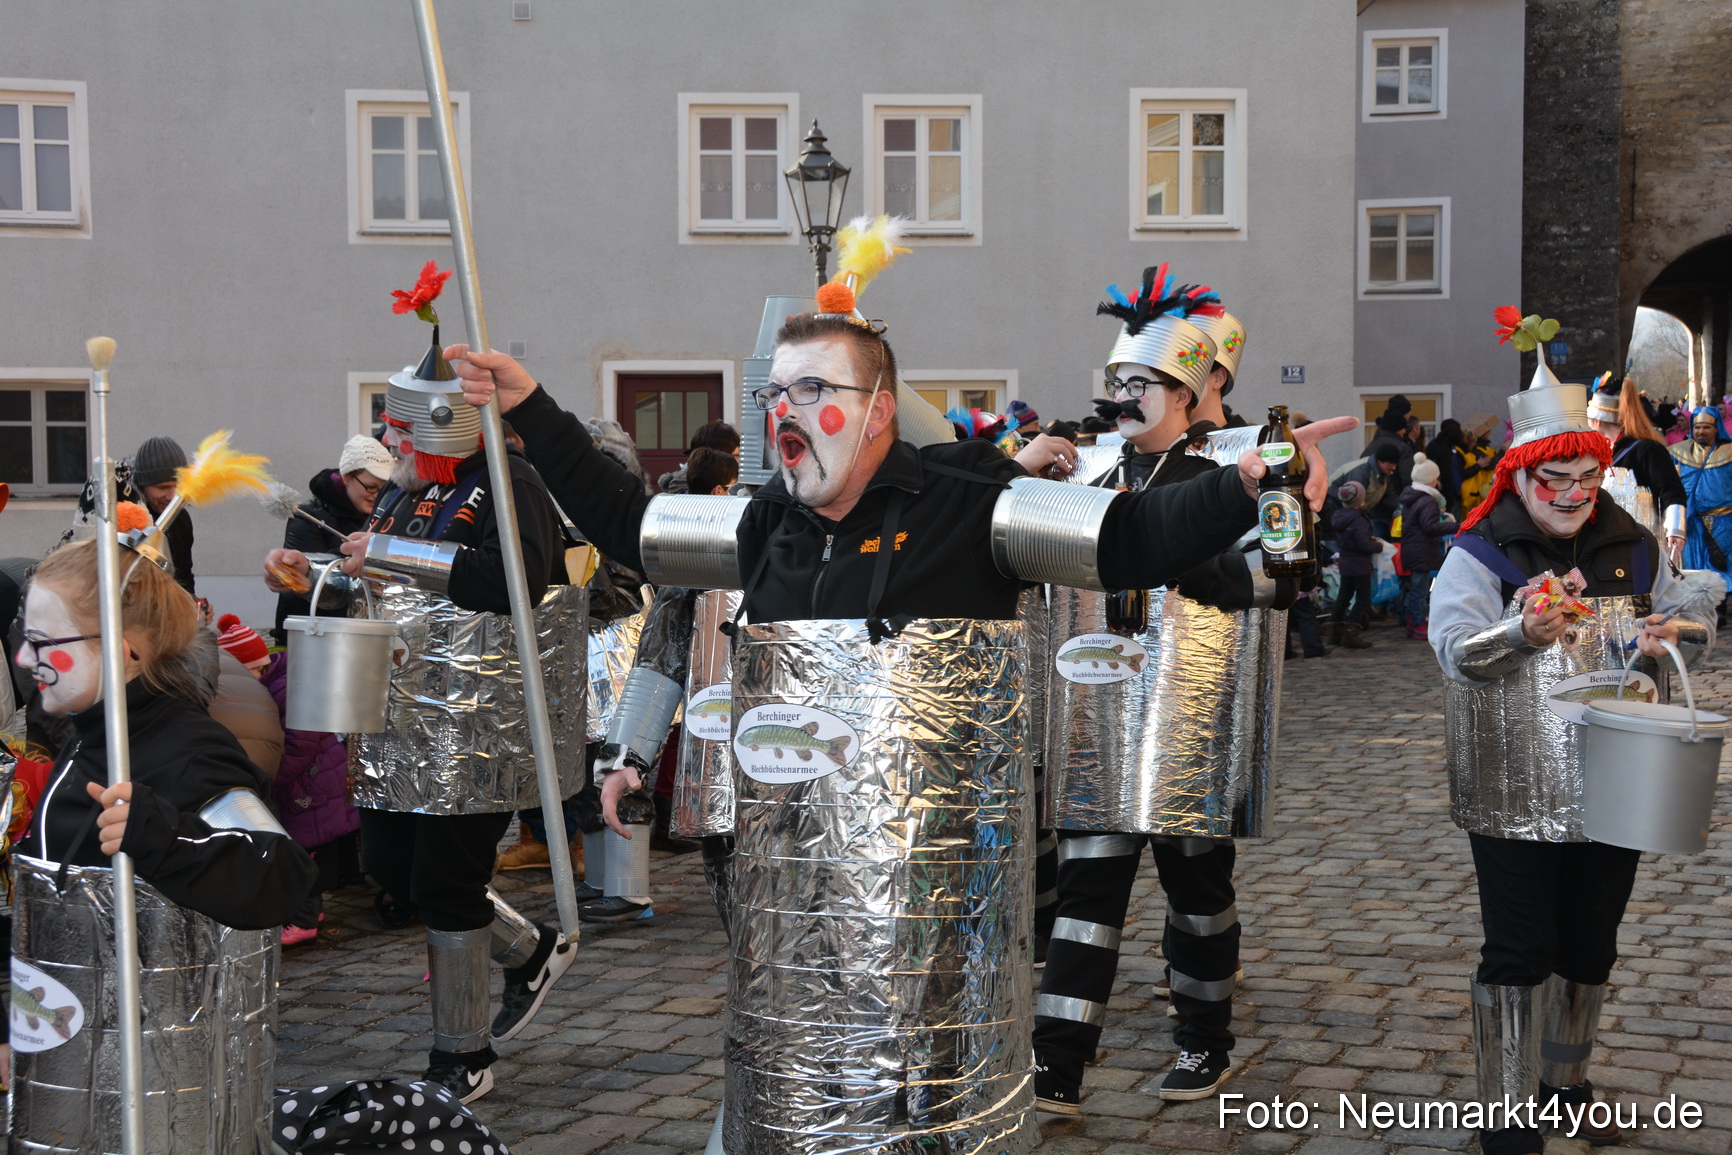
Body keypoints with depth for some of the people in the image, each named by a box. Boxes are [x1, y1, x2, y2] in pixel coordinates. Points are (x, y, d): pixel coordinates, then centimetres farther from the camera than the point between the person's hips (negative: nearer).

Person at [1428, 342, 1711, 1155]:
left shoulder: (1631, 548, 7)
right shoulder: (1480, 554, -9)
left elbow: (1693, 622, 17)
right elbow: (1454, 650, -23)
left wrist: (1671, 633, -8)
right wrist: (1523, 634, -43)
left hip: (1613, 787, 5)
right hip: (1515, 796, -5)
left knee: (1590, 948, 16)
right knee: (1519, 954, -3)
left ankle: (1565, 1082, 36)